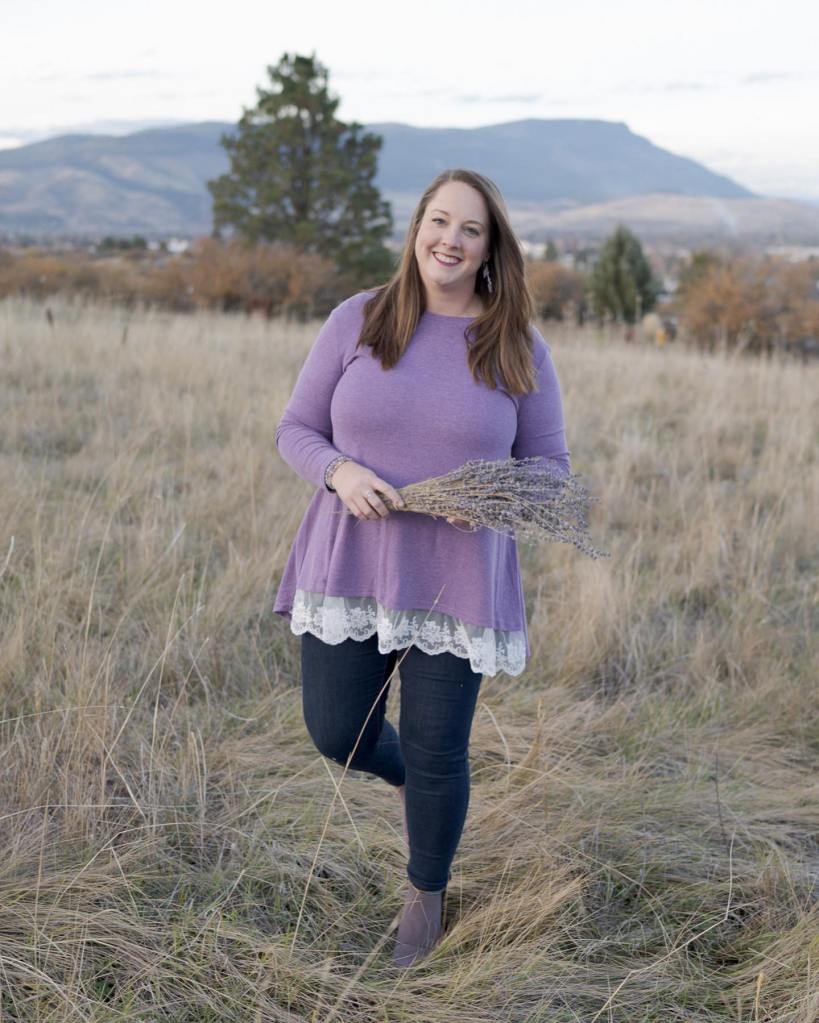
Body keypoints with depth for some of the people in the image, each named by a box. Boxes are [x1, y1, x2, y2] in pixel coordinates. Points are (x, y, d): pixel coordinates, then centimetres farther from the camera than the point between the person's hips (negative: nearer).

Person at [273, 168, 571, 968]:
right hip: (351, 565, 1)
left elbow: (548, 468, 2)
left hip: (456, 578, -1)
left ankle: (425, 896, 35)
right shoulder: (357, 320, -3)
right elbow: (296, 431, 1)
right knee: (338, 735, 8)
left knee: (437, 754, 6)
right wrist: (341, 473, -21)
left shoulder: (519, 350, -3)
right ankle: (409, 780, 45)